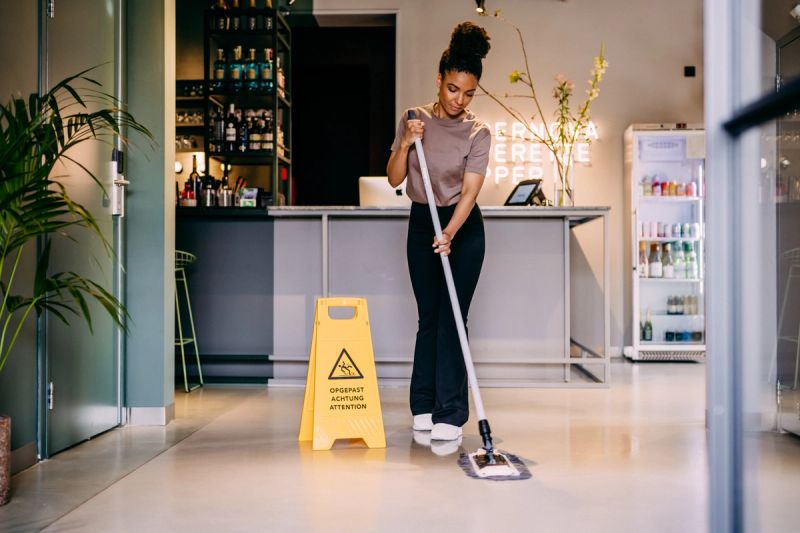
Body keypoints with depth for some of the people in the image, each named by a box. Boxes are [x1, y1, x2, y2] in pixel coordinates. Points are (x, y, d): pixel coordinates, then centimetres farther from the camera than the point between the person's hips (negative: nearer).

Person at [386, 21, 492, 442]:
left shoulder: (478, 132, -10)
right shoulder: (413, 120, -2)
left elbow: (469, 191, -19)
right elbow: (394, 179, -3)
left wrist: (449, 234, -33)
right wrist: (406, 144, -21)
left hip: (463, 227, -2)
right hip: (421, 224, 3)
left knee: (452, 317, -8)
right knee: (428, 316, 6)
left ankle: (449, 414, -5)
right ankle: (424, 406, 15)